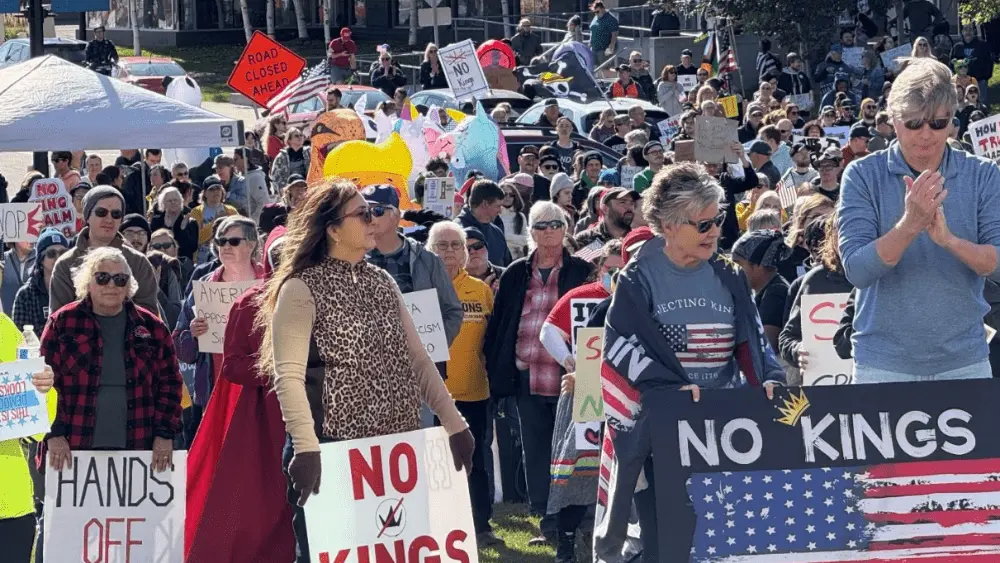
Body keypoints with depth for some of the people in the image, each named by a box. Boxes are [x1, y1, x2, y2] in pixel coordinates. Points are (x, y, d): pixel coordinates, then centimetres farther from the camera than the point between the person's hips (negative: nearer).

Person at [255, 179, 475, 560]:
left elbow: (416, 359, 13)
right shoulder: (301, 289, -8)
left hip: (394, 447, 6)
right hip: (332, 452, -6)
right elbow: (289, 376, -18)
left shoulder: (382, 282, 13)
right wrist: (306, 448, -29)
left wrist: (453, 424, 6)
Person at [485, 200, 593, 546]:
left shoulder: (581, 272, 1)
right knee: (536, 452, 6)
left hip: (567, 376, -3)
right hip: (528, 378, 3)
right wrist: (496, 370, 4)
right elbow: (499, 324, 11)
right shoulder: (516, 275, 9)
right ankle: (549, 524, 12)